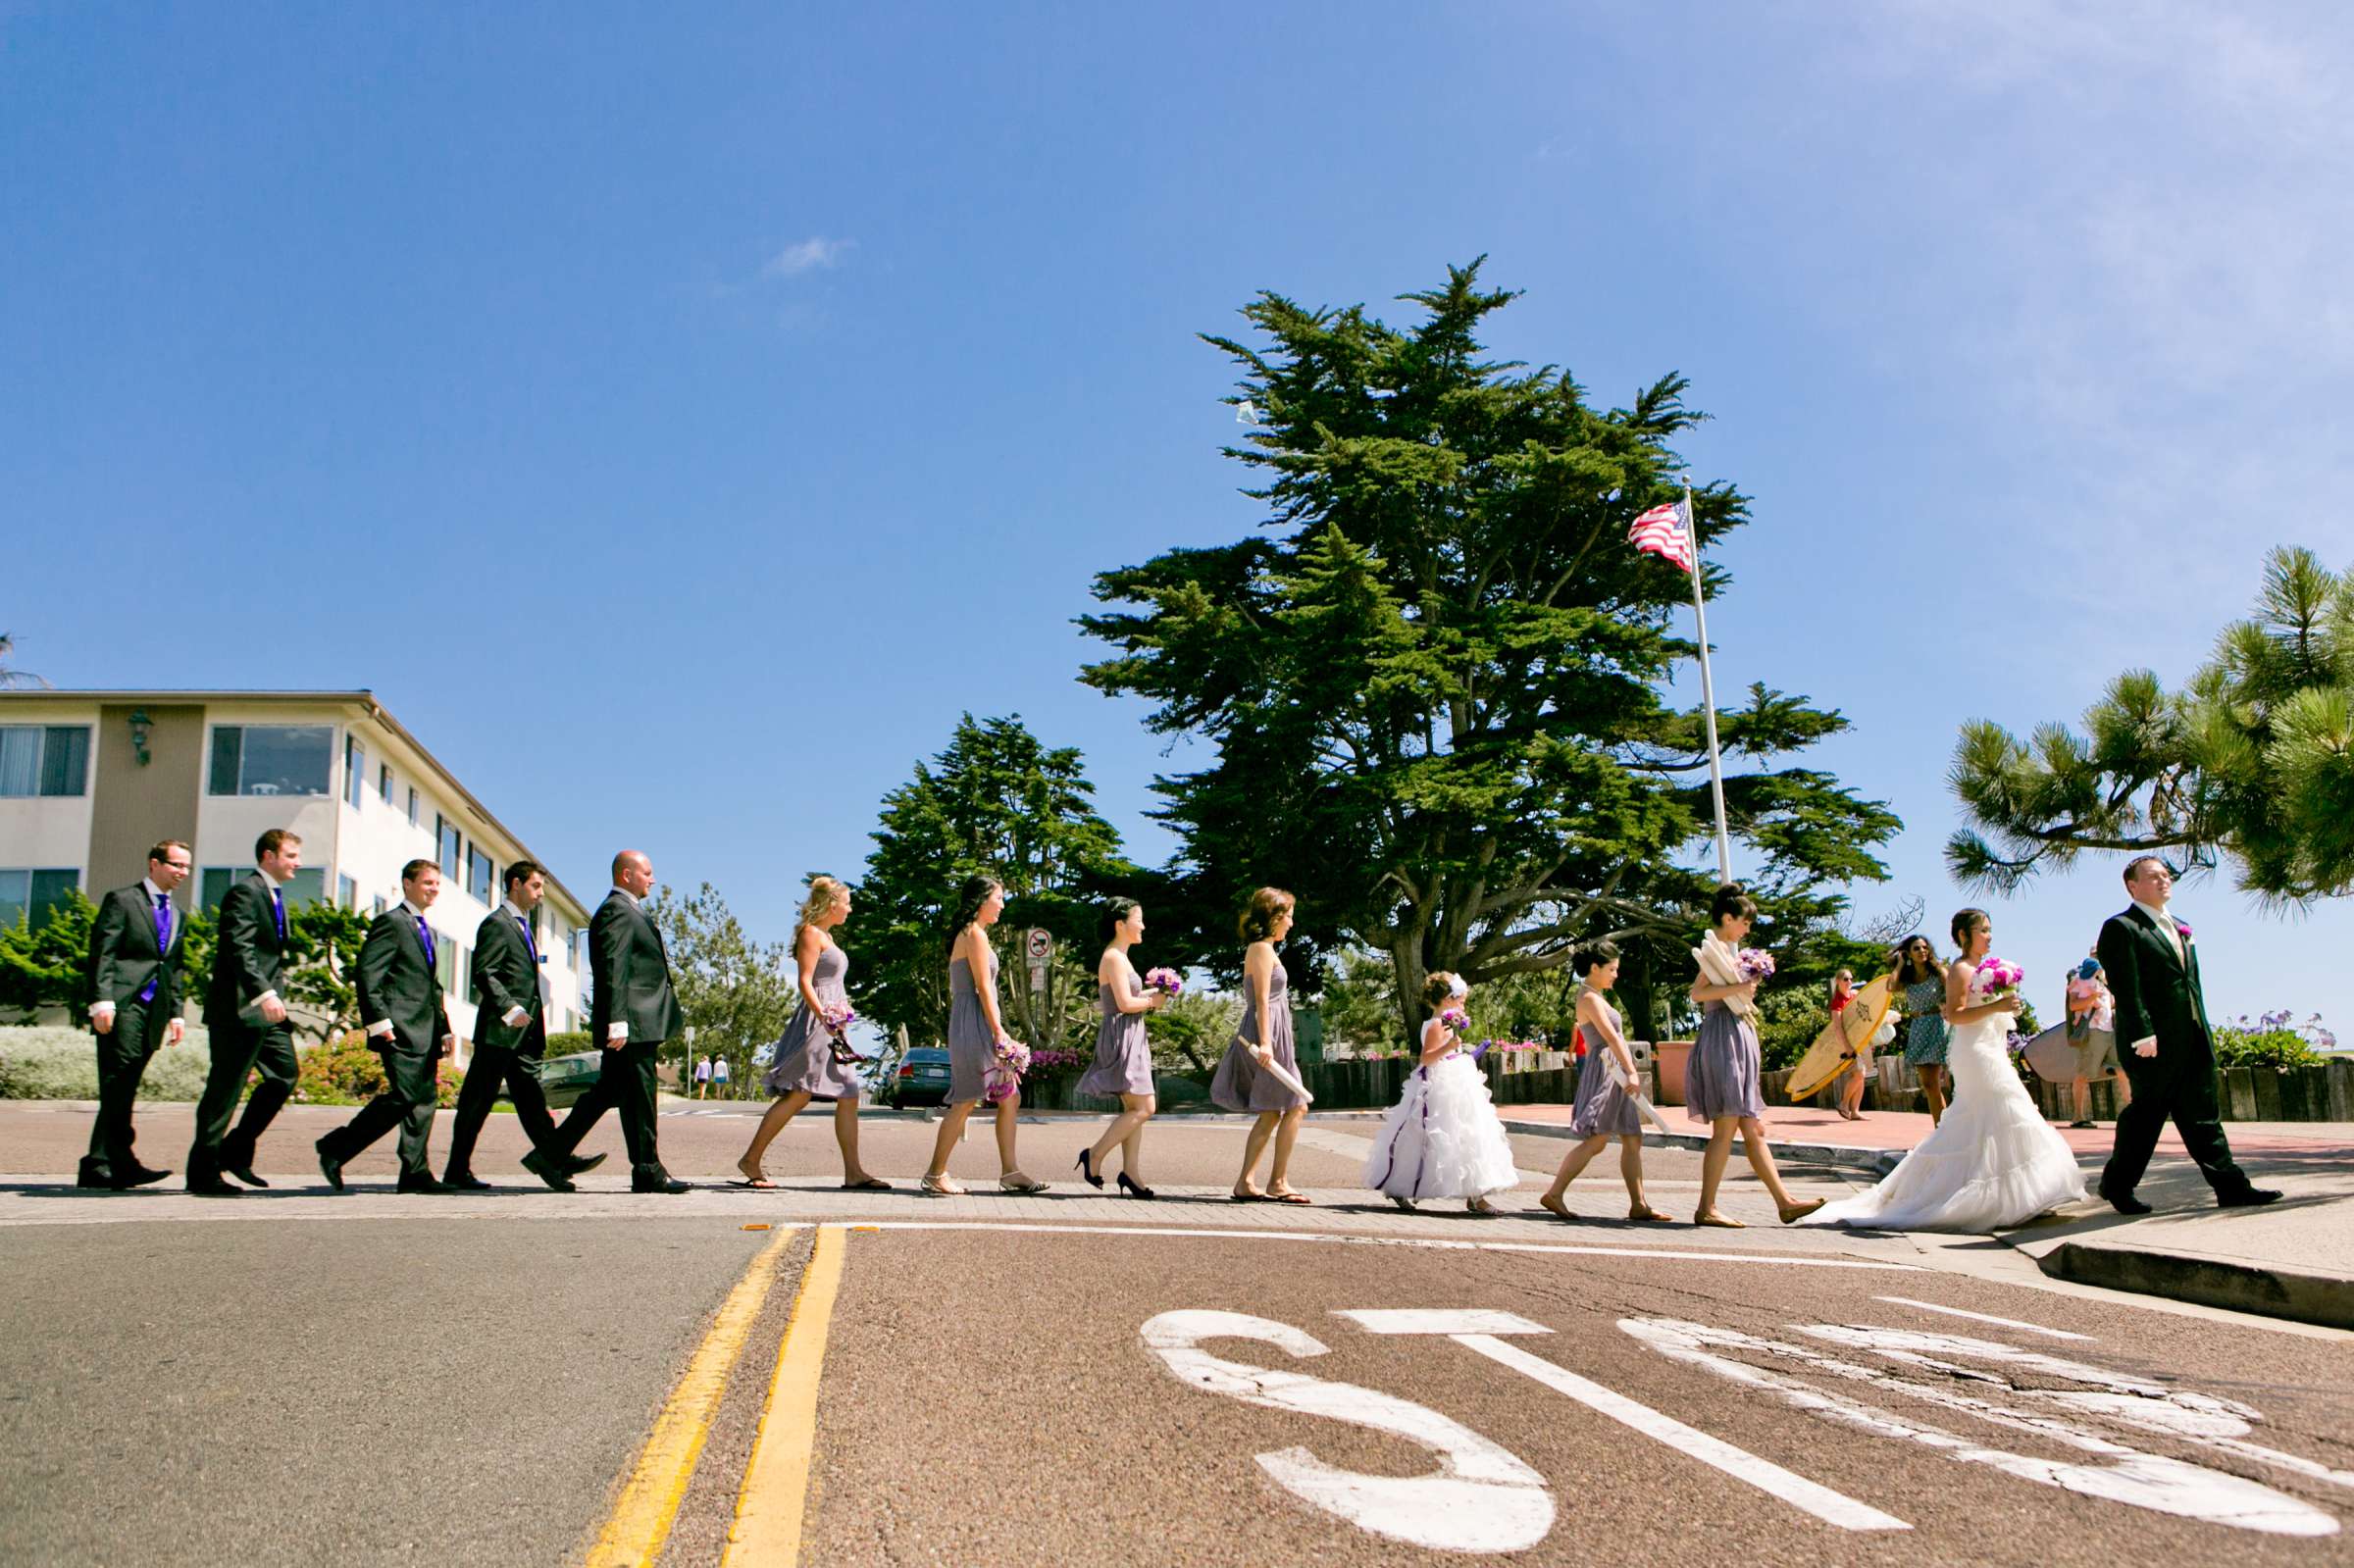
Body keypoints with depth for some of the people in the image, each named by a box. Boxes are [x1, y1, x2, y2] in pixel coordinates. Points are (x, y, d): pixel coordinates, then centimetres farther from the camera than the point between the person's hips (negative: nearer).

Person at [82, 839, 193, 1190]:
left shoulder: (177, 916, 24)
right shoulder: (122, 900, 3)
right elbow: (101, 953, -6)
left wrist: (176, 1013, 16)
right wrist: (101, 1001, -16)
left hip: (154, 1010, 7)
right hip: (122, 1004, -6)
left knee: (123, 1089, 5)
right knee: (119, 1083, -13)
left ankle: (98, 1167, 7)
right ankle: (121, 1163, -17)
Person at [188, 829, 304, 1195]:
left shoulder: (274, 898, 20)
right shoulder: (245, 892, -12)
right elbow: (239, 948, -23)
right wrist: (264, 994, -32)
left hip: (267, 1010, 10)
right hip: (239, 1009, -10)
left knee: (284, 1075, 6)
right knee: (225, 1090, -4)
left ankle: (236, 1150, 15)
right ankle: (203, 1172, 5)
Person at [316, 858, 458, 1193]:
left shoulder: (429, 932, 24)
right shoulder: (391, 922, -4)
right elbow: (368, 973, -13)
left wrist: (445, 1029, 18)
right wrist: (378, 1021, -20)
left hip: (426, 1031, 9)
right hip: (401, 1028, -9)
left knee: (425, 1098, 4)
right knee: (403, 1095, -14)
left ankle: (415, 1173, 4)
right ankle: (336, 1147, -1)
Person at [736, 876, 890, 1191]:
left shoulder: (826, 936, 21)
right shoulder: (811, 933, -7)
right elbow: (805, 982, -15)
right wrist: (824, 1017, -24)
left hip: (832, 1025, 10)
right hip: (815, 1023, -10)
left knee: (849, 1099, 3)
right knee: (799, 1094, -11)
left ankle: (853, 1173, 1)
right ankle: (751, 1159, -4)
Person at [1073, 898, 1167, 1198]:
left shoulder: (1118, 957, 18)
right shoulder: (1114, 957, -13)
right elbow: (1125, 1003, -20)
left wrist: (1147, 994, 12)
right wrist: (1152, 1001, -5)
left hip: (1130, 1038, 10)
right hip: (1122, 1035, -10)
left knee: (1134, 1108, 8)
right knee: (1144, 1108, -11)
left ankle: (1130, 1171, 9)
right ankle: (1094, 1155, -6)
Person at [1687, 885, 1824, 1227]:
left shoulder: (1728, 949, 21)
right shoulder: (1715, 947, -9)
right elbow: (1696, 992, -20)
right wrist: (1736, 988, -20)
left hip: (1736, 1040, 10)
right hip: (1723, 1038, -10)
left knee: (1753, 1130, 9)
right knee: (1725, 1130, -10)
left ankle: (1784, 1202, 12)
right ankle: (1706, 1209, -7)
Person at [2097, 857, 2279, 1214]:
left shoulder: (2179, 928, 20)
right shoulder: (2121, 928, -8)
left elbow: (2191, 981, 22)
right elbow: (2125, 988, -16)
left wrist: (2203, 1030, 16)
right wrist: (2141, 1034, -23)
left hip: (2193, 1039, 8)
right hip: (2154, 1043, -8)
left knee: (2203, 1116, 8)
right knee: (2146, 1113, 0)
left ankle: (2230, 1186, 10)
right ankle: (2117, 1185, 13)